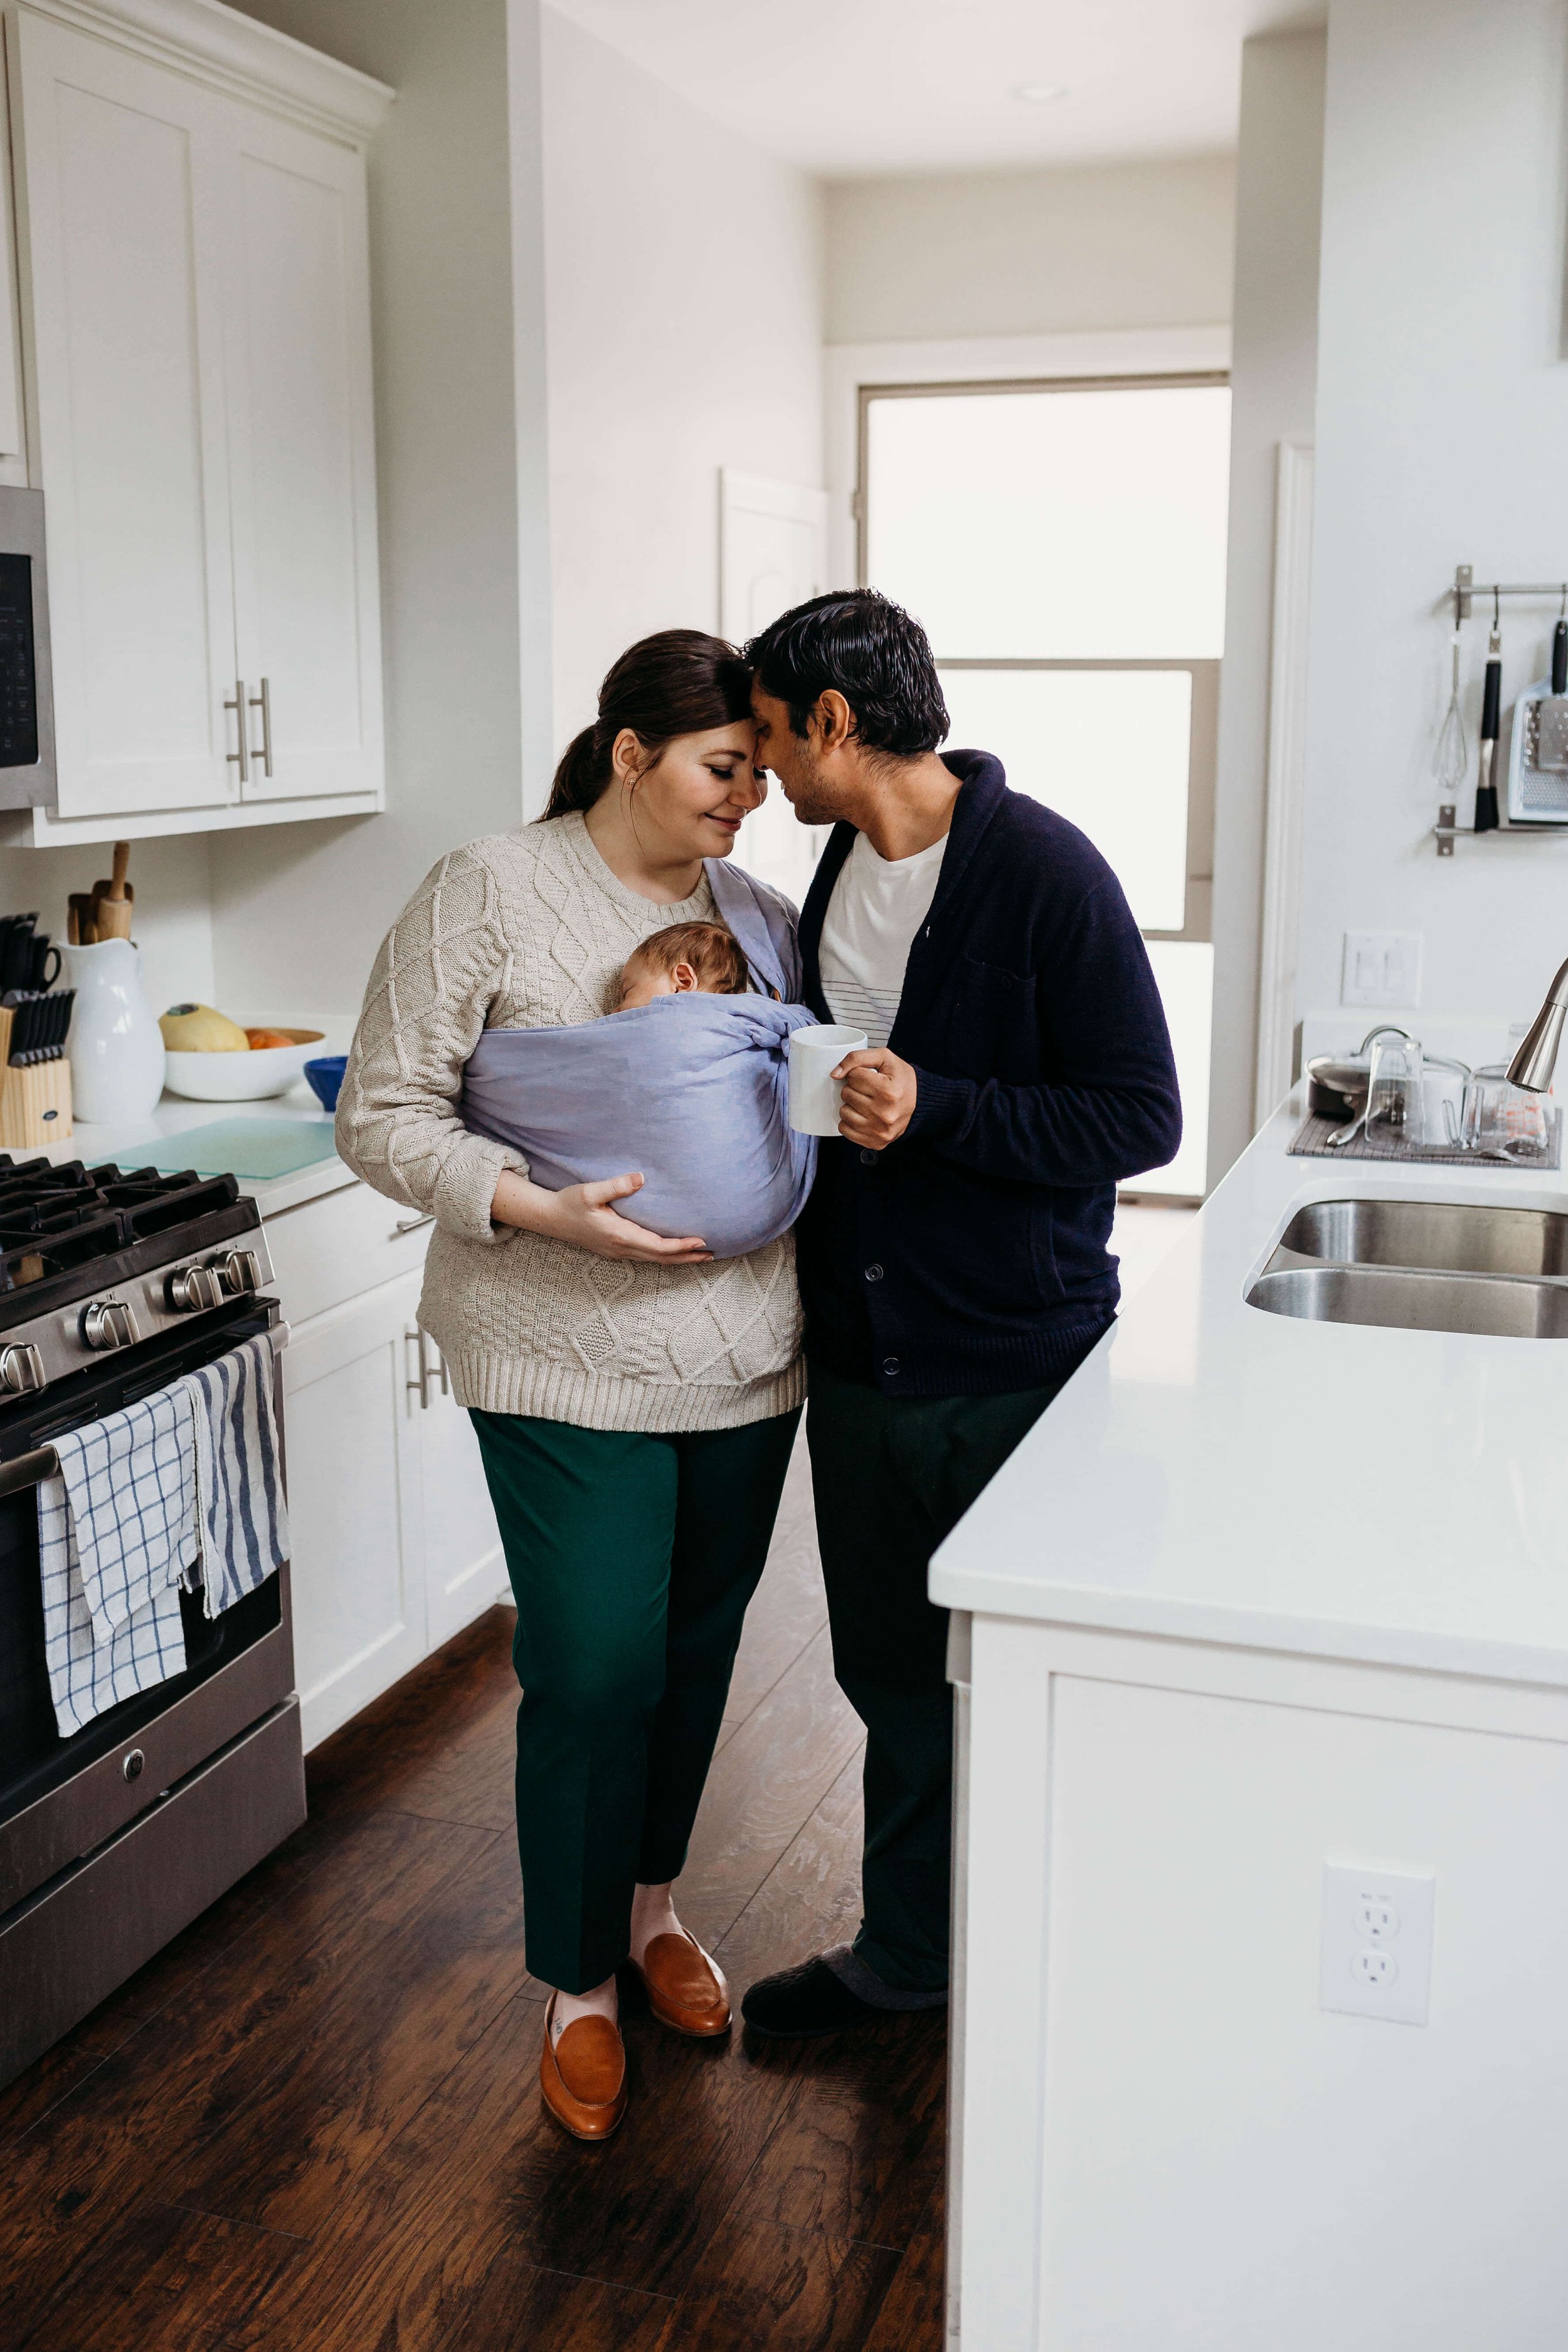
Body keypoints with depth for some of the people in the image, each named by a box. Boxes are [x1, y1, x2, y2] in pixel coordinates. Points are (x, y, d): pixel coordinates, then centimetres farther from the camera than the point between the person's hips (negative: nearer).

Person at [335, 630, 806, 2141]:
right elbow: (382, 1116, -9)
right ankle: (577, 1987, 19)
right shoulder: (491, 896, -8)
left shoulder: (758, 916, 7)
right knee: (595, 1668, -3)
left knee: (695, 1648, 16)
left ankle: (651, 1904, 40)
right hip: (569, 1363, -5)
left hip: (745, 1354, 5)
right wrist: (548, 1213, -22)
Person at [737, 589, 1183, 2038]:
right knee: (894, 1678, 18)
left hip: (1011, 1369, -7)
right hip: (861, 1357, 7)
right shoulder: (840, 871, 8)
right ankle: (906, 1955, 37)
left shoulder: (1045, 873, -15)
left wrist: (934, 1108, -25)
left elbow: (1140, 1119, -16)